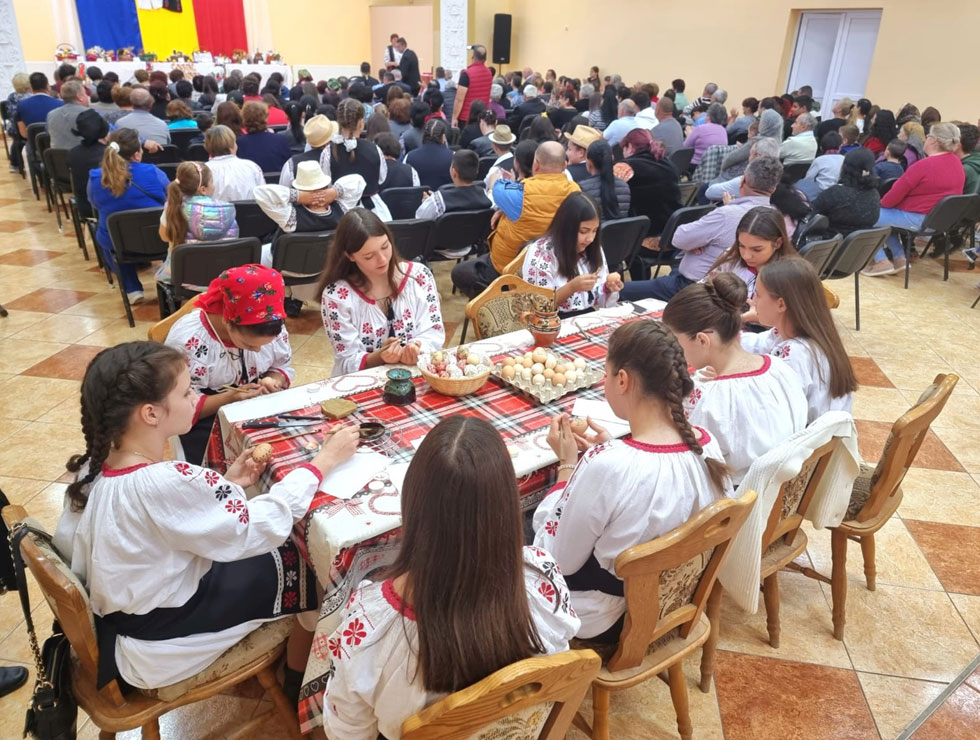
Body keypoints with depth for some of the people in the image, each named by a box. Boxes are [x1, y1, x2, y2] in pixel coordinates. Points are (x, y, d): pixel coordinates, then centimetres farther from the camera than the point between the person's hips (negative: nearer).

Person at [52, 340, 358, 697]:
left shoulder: (94, 466, -9)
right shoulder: (167, 483, -35)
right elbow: (263, 526, -26)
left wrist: (227, 485, -2)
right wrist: (323, 461, -17)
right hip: (156, 647, -8)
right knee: (305, 563, 5)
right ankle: (300, 681, 28)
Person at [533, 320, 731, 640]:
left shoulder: (604, 466, -36)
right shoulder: (707, 443, -15)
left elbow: (559, 561, -21)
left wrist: (567, 463, -16)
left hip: (598, 621, -6)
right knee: (536, 515, 23)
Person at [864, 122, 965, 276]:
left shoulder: (924, 165, -22)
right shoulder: (957, 162, 5)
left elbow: (896, 194, -16)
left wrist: (881, 203, 5)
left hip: (917, 219, -9)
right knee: (886, 214, 24)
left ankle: (882, 262, 0)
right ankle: (900, 258, 20)